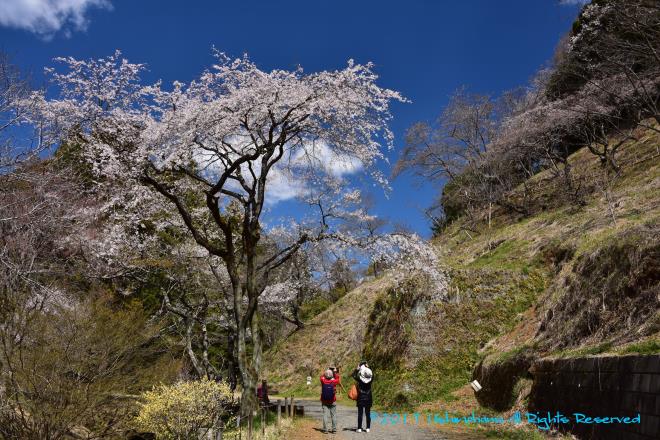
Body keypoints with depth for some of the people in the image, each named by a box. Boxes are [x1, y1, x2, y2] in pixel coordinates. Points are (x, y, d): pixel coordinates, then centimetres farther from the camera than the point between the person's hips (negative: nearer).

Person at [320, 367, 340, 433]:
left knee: (325, 415, 1)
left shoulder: (323, 381, -10)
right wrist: (335, 372, 14)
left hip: (324, 402, 1)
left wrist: (327, 370, 11)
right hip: (332, 402, -1)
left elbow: (322, 376, 12)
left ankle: (325, 430, -2)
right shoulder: (333, 381, -13)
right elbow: (338, 378, 9)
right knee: (333, 415, 7)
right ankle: (334, 429, 7)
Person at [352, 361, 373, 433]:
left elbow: (353, 375, 2)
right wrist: (368, 368, 14)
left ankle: (359, 428, 4)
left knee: (360, 414, 3)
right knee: (368, 414, 9)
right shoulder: (370, 380, -9)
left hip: (361, 398, -2)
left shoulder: (360, 380, -15)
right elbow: (372, 375, 13)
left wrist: (357, 369, 5)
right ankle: (368, 428, 10)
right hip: (368, 399, 2)